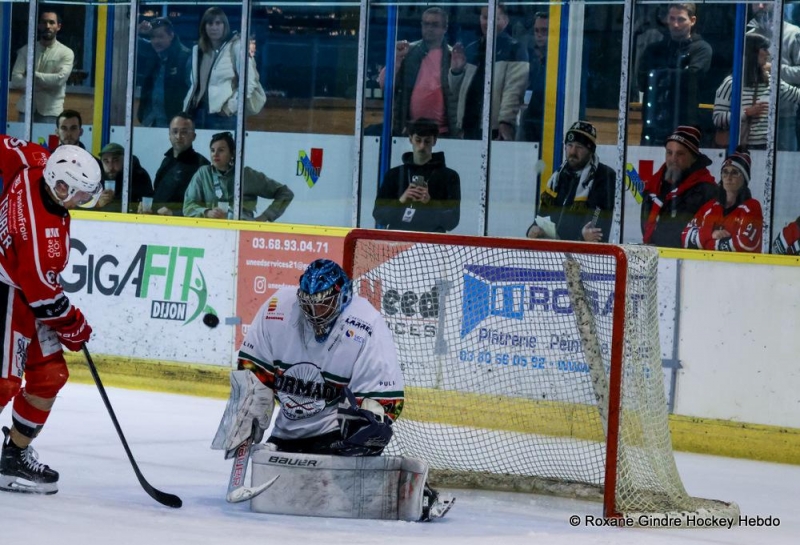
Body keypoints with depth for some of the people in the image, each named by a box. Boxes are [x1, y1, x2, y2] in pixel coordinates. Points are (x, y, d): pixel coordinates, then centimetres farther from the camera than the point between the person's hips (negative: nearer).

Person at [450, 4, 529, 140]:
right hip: (469, 127, 6)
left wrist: (505, 122, -22)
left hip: (495, 129, -6)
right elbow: (458, 90, 25)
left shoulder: (514, 50, 0)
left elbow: (514, 90, -11)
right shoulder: (471, 50, 20)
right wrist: (456, 71, 5)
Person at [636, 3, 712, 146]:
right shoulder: (654, 50, 15)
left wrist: (659, 76, 1)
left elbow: (689, 77, -10)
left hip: (685, 126, -3)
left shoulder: (701, 49, 4)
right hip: (654, 124, 3)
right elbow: (642, 81, 4)